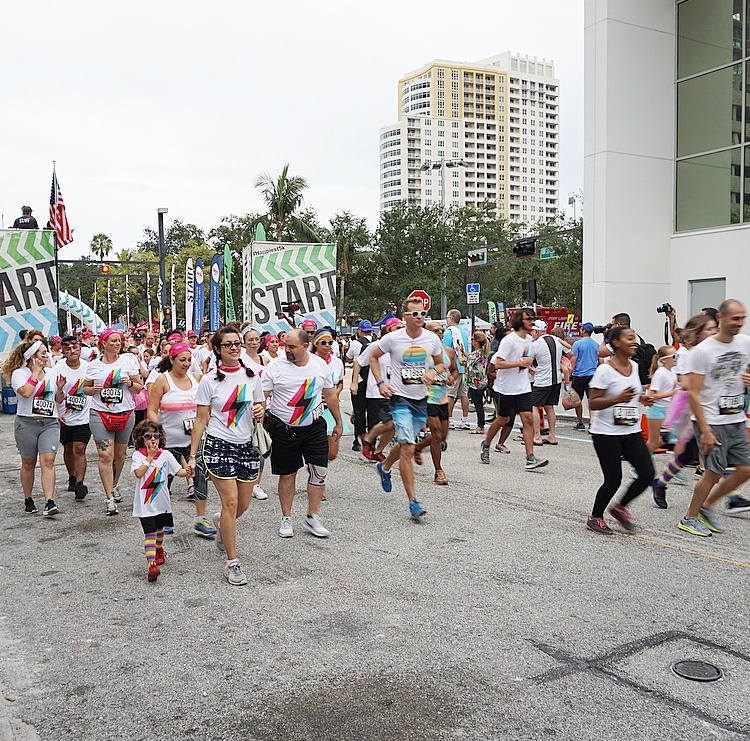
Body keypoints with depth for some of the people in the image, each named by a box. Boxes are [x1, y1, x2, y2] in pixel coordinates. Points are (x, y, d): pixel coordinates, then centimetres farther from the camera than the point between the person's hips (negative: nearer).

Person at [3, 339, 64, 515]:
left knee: (48, 461, -11)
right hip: (26, 423, -3)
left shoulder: (50, 372, 12)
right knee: (28, 463, 8)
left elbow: (58, 400, 19)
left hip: (49, 423, 3)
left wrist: (60, 388, -1)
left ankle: (49, 503, -16)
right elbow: (25, 392, -23)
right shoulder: (19, 373, -3)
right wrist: (35, 373, -14)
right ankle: (28, 500, 24)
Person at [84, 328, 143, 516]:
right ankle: (110, 499, -8)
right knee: (106, 456, -10)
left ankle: (114, 486, 37)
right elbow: (85, 387, 15)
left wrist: (130, 383, -14)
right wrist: (93, 389, -7)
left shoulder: (128, 360, 4)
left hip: (125, 414, 1)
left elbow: (139, 387, 7)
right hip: (100, 414, -1)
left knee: (120, 455, 13)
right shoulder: (94, 365, 5)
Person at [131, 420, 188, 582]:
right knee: (149, 532, -13)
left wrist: (187, 472, -25)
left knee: (159, 528, 23)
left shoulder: (165, 454, 1)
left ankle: (159, 550, 51)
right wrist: (150, 457, -18)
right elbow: (138, 473, -20)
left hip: (161, 501, 4)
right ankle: (151, 564, -19)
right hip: (145, 503, -4)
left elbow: (178, 471, -4)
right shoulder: (138, 455, -6)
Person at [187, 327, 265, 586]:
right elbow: (200, 421, -1)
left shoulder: (251, 376, 6)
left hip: (246, 446, 4)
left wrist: (260, 412, -9)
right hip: (218, 445, -4)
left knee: (244, 504, 8)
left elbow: (259, 408, 16)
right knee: (231, 501, -11)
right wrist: (192, 455, -3)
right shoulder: (209, 381, -3)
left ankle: (221, 522, 44)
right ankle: (232, 563, 1)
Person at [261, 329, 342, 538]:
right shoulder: (275, 367, -7)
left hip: (314, 427, 2)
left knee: (319, 471, -1)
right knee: (287, 474, 7)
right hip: (283, 429, -2)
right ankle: (286, 519, 22)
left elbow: (330, 395, 12)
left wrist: (338, 422, 16)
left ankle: (312, 517, 14)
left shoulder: (320, 364, 2)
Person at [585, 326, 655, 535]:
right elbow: (593, 403, -16)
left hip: (631, 431, 7)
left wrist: (641, 398, 7)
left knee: (647, 474, -2)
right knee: (613, 479, -2)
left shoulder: (634, 366, 9)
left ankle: (620, 508, 22)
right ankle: (595, 517, 22)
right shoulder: (605, 370, -14)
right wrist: (618, 399, -29)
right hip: (606, 433, -7)